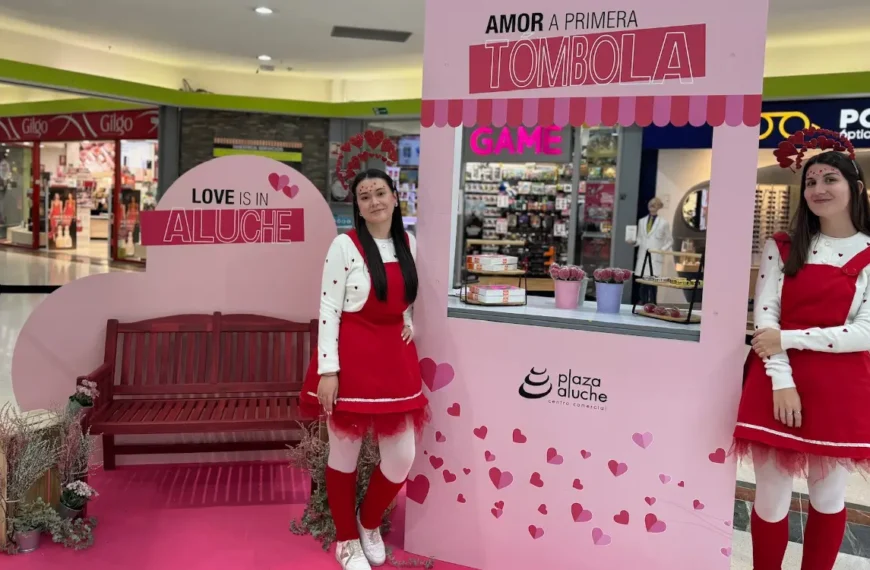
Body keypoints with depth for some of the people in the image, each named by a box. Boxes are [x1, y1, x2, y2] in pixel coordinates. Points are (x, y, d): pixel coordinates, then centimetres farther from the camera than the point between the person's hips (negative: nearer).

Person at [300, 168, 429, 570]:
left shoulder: (409, 244, 7)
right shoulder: (344, 245, -10)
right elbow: (328, 310, -11)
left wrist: (409, 323, 5)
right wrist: (327, 370, -16)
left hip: (395, 357, 5)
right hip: (351, 358, -5)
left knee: (402, 457, 8)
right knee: (345, 453, 8)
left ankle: (369, 523, 36)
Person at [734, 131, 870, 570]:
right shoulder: (782, 248, 6)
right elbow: (765, 319, -2)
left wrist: (788, 338, -14)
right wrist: (781, 381, -14)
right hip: (779, 386, 1)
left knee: (829, 496, 14)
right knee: (771, 499, 5)